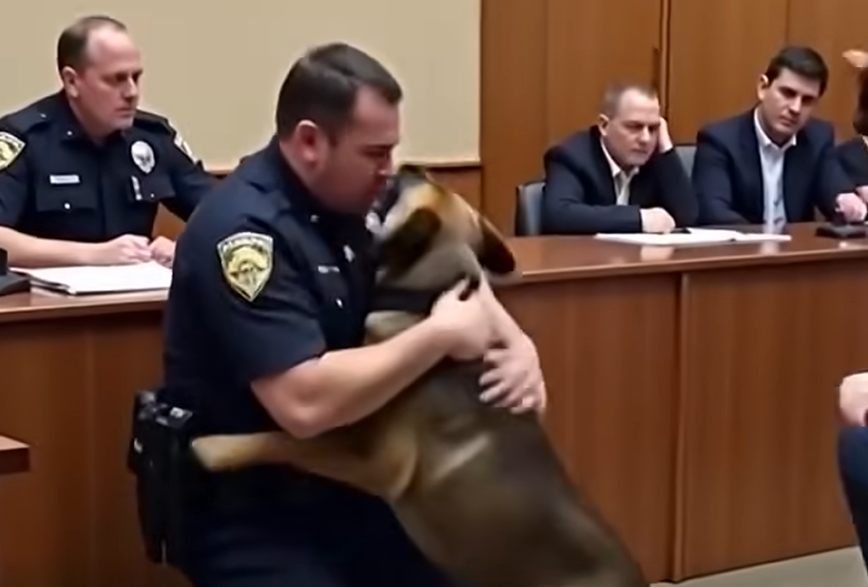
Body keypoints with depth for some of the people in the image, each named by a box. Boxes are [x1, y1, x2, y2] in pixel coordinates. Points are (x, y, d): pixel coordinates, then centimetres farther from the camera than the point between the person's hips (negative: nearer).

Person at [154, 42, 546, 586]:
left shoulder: (348, 201, 2)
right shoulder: (244, 230, -22)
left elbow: (447, 275, 16)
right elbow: (305, 403, -31)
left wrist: (517, 344, -4)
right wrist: (440, 335, -21)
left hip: (342, 483, 8)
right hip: (243, 509, -8)